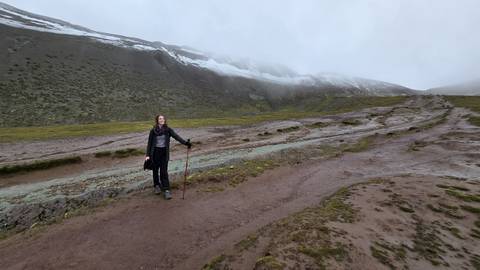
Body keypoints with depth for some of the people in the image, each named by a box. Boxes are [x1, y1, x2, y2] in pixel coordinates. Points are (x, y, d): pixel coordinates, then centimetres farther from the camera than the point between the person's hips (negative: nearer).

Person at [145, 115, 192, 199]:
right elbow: (149, 143, 0)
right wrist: (147, 155, -4)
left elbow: (176, 136, -15)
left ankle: (166, 190, 2)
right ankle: (156, 186, 34)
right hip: (155, 152, 1)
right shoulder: (153, 131, -3)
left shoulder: (168, 130, -3)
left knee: (164, 171, -2)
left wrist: (185, 142, -29)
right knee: (155, 170, 13)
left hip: (164, 153, 0)